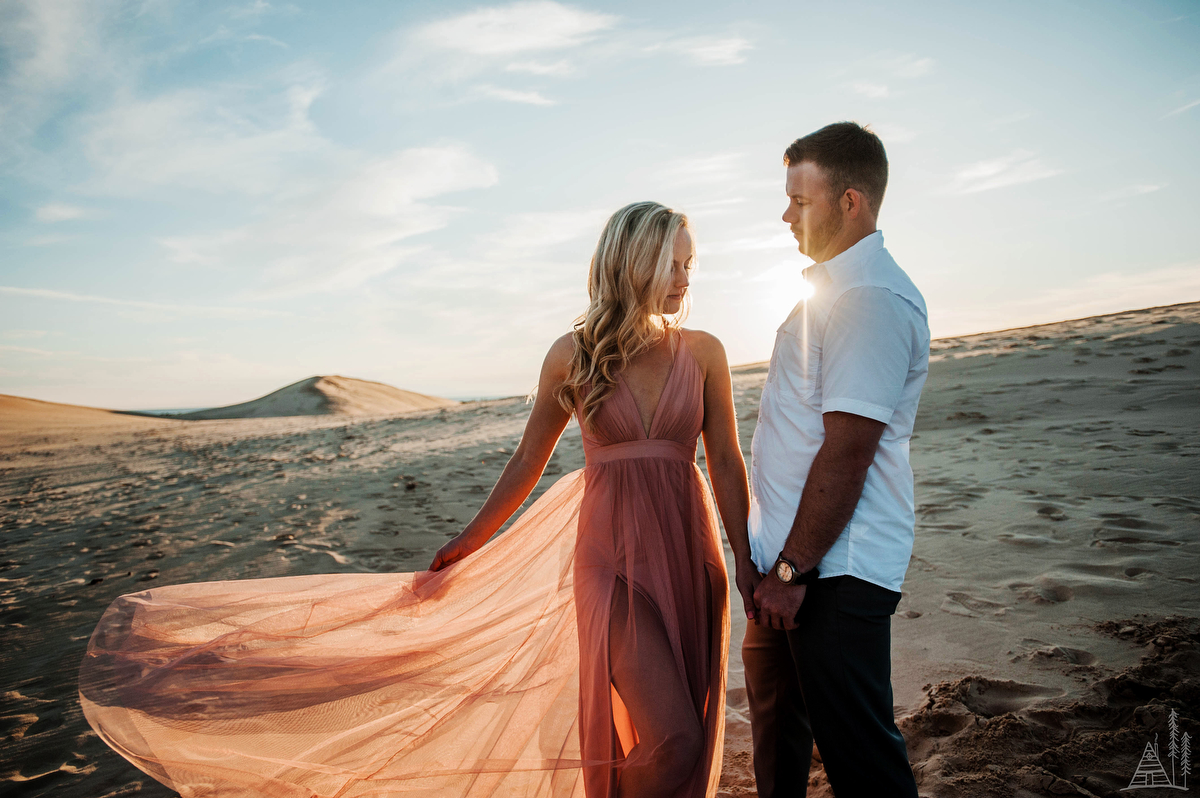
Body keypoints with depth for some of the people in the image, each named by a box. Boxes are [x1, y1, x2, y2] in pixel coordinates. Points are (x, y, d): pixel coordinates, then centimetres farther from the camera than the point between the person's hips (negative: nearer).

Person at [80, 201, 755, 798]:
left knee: (685, 737, 11)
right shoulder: (573, 354, -1)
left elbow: (728, 464, 4)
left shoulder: (703, 352, 2)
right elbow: (528, 463, 5)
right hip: (612, 552, -3)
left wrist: (748, 566, 1)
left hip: (689, 550, 3)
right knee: (670, 737, -9)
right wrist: (460, 551, 8)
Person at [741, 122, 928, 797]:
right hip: (792, 557, 10)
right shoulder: (834, 287, 14)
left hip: (834, 568, -10)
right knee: (776, 715, 25)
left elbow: (846, 452, -24)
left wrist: (792, 570, -20)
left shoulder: (873, 298, -19)